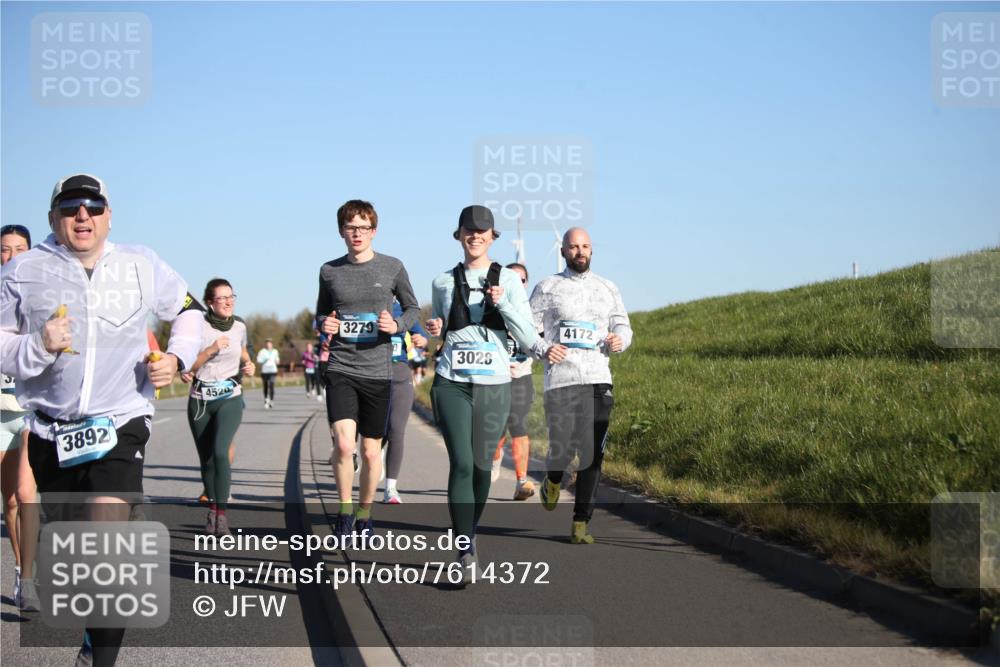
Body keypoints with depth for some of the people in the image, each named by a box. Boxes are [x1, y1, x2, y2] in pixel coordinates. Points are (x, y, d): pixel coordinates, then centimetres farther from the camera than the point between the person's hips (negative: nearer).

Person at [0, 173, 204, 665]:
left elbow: (188, 310, 18)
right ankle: (93, 625, 41)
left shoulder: (141, 266, 3)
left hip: (119, 422, -2)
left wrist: (177, 357, 0)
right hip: (49, 426, 2)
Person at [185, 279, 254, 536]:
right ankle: (213, 508, 27)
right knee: (206, 459, 7)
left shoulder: (239, 326, 5)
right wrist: (211, 349, -20)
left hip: (230, 398, 0)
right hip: (200, 399, 0)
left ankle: (221, 515, -19)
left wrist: (248, 366, 3)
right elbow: (187, 367, -9)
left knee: (220, 451, -20)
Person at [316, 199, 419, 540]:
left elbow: (413, 308, 10)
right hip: (341, 369, 0)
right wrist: (325, 324, -6)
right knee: (343, 445, -16)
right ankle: (345, 508, 7)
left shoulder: (392, 268, 0)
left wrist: (397, 325, -11)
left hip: (378, 371, 0)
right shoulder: (329, 271, 5)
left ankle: (365, 512, 29)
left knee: (371, 451, 8)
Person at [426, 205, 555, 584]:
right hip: (452, 383, 0)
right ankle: (466, 553, -16)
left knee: (481, 465, 7)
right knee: (461, 464, -13)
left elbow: (528, 338, -2)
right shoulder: (443, 283, 8)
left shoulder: (509, 280, 4)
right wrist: (435, 330, -1)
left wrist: (503, 303, -16)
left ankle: (468, 537, 29)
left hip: (494, 384, 0)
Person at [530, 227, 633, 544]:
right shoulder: (547, 288, 6)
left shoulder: (607, 288, 15)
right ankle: (553, 479, 26)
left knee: (592, 456, -2)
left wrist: (619, 340, -6)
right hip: (560, 380, -3)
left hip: (598, 379, 3)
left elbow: (623, 327, 18)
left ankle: (580, 523, 7)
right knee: (562, 451, -10)